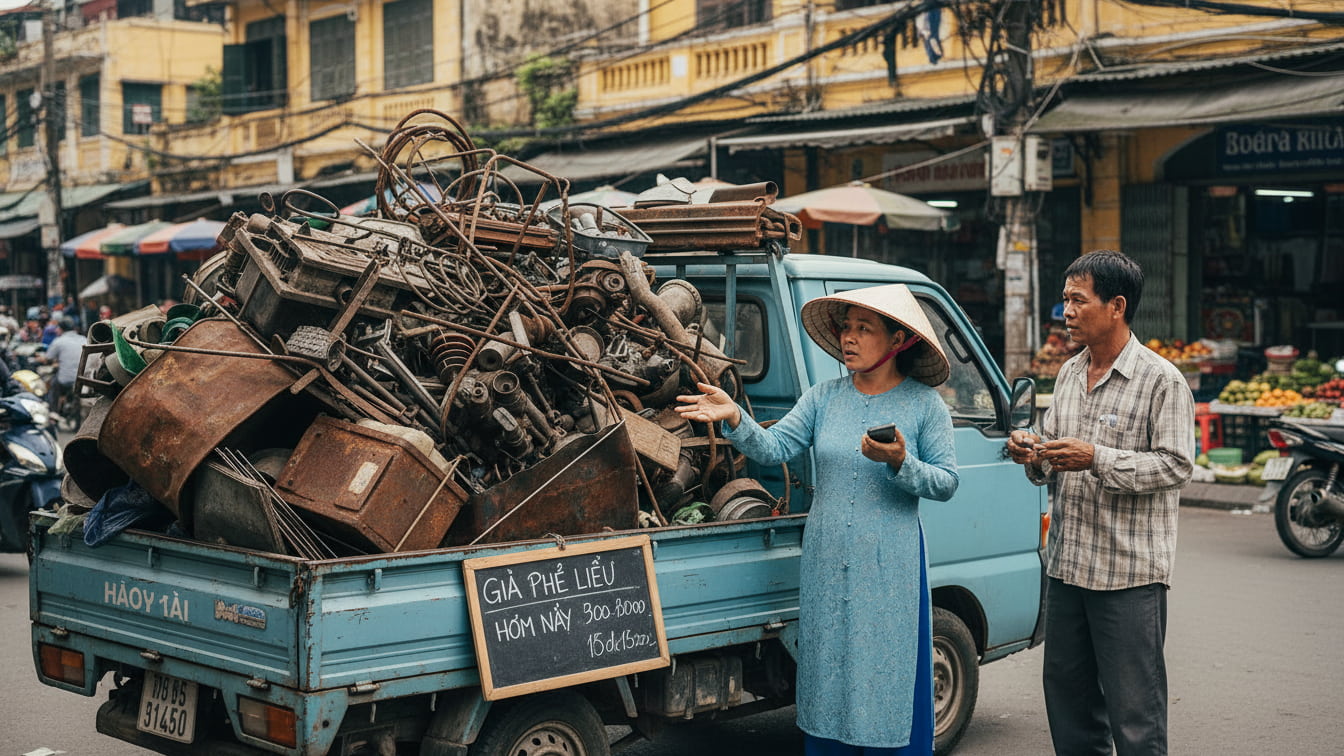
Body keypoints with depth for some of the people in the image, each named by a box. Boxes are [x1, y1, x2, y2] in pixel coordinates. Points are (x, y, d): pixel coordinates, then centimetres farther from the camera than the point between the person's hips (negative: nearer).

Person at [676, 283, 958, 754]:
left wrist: (900, 463, -20)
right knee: (827, 683, 10)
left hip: (889, 571, -3)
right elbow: (775, 448, -6)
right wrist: (735, 419, -23)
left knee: (888, 687, 1)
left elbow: (946, 483, -3)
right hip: (825, 565, 3)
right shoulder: (824, 397, 5)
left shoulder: (924, 404, -2)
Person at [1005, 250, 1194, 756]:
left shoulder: (1161, 381, -9)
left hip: (1130, 572, -7)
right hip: (1066, 564, 7)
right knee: (1066, 695, 14)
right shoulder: (1069, 374, 13)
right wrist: (1035, 457, -3)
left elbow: (1176, 464, -15)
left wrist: (1096, 459, -23)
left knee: (1134, 712, -3)